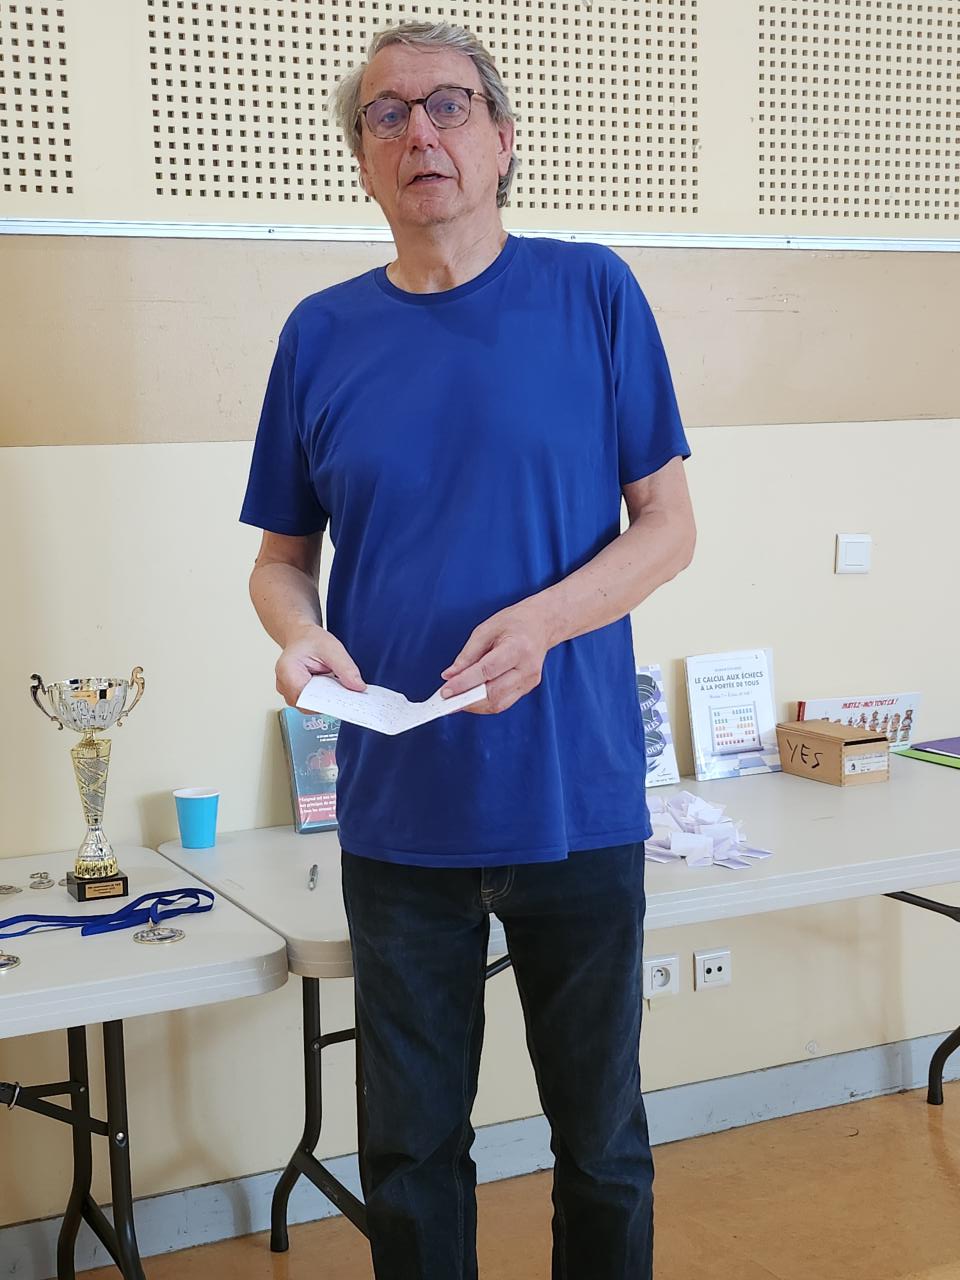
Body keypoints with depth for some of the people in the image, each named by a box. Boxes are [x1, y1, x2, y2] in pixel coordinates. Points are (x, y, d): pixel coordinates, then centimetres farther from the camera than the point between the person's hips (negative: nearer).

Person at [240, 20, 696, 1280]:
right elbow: (282, 556, 10)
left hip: (577, 798, -1)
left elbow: (666, 528, -2)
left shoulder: (593, 294, -2)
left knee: (602, 1140, 13)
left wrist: (540, 622, -21)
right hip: (398, 807, 2)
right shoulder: (323, 334, 4)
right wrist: (300, 634, -13)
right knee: (411, 1149, 14)